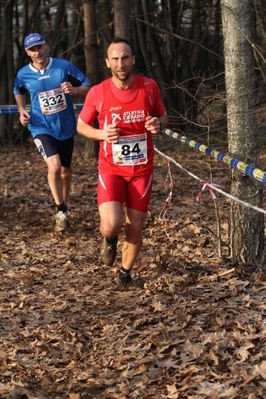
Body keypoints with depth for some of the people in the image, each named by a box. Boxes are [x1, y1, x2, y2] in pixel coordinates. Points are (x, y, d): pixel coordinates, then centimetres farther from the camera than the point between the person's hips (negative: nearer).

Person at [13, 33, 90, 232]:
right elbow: (19, 92, 17)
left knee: (65, 172, 15)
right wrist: (22, 110, 1)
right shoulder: (23, 75, -7)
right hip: (42, 128, -2)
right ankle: (60, 210, -5)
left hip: (66, 128, 2)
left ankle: (64, 210, 38)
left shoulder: (64, 66, -10)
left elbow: (87, 87, -2)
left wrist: (74, 90, -23)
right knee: (54, 167, -25)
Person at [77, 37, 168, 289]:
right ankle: (110, 240, 19)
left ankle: (125, 273, 33)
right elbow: (81, 125, 4)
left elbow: (163, 117, 10)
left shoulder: (149, 87, -6)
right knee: (111, 225, -20)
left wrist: (158, 124, -15)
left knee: (135, 227, 6)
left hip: (141, 169, 2)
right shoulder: (97, 93, -9)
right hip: (110, 169, -2)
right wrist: (102, 134, -17)